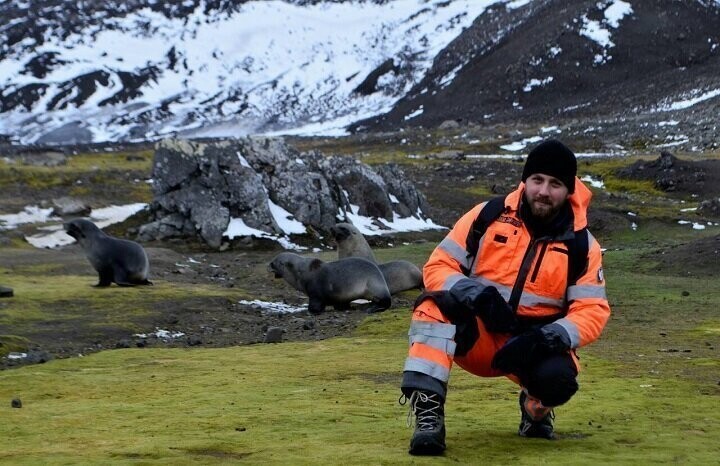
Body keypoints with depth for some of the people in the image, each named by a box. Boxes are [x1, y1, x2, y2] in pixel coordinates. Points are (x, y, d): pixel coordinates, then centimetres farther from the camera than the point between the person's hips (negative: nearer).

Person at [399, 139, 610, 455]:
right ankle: (428, 414, -31)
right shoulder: (489, 216, -5)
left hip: (534, 343, 1)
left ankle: (535, 408, 7)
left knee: (557, 378, -33)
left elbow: (592, 311, -6)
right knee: (435, 305, -32)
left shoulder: (581, 244, -2)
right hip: (475, 334, 0)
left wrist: (550, 337, -26)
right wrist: (475, 294, -26)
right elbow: (437, 267, -5)